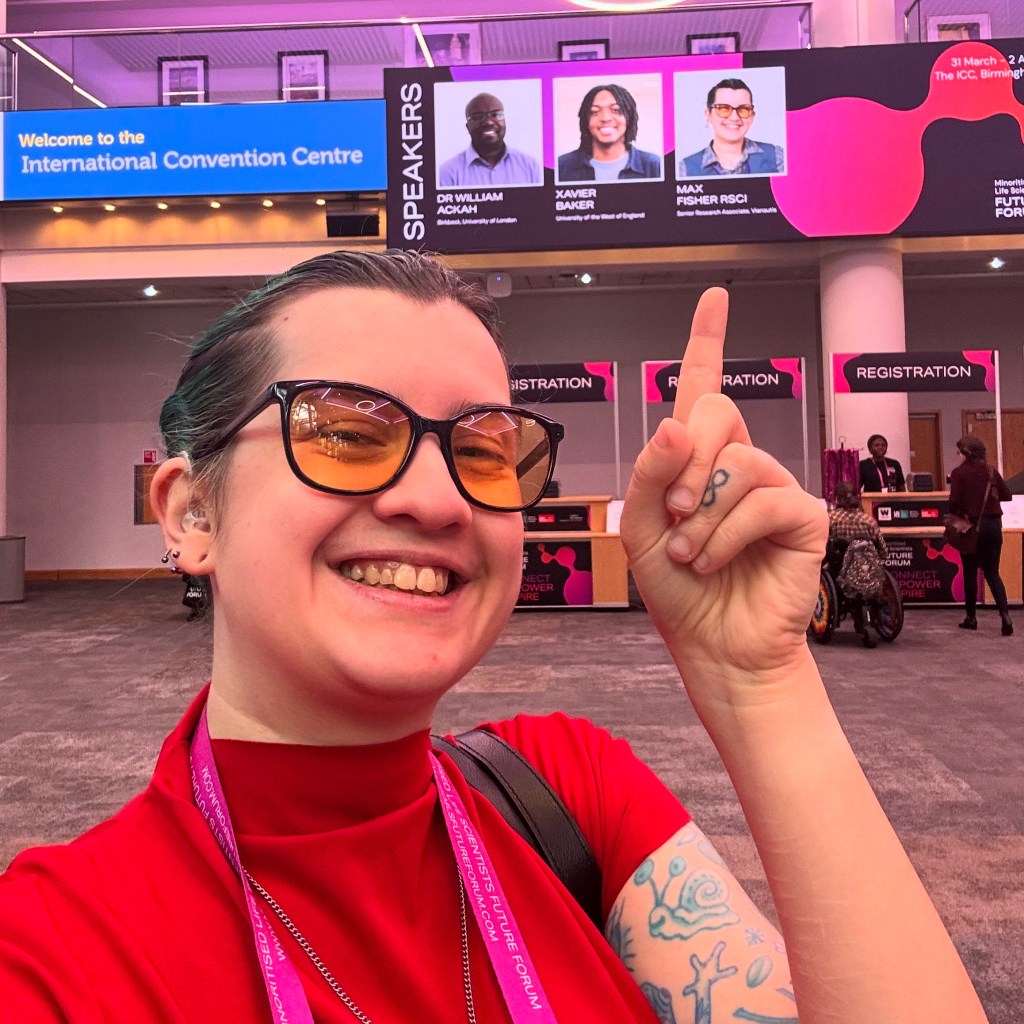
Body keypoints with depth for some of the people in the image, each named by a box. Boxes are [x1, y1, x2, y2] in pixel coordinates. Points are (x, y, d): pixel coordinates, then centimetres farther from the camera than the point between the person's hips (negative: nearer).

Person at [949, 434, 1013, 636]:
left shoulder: (959, 473, -9)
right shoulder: (991, 471, 3)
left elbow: (954, 501, -16)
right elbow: (1007, 496, 7)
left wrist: (954, 518, 2)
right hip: (993, 524, 3)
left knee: (970, 572, 10)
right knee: (992, 572, 10)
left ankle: (971, 617, 16)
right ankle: (1005, 615, -6)